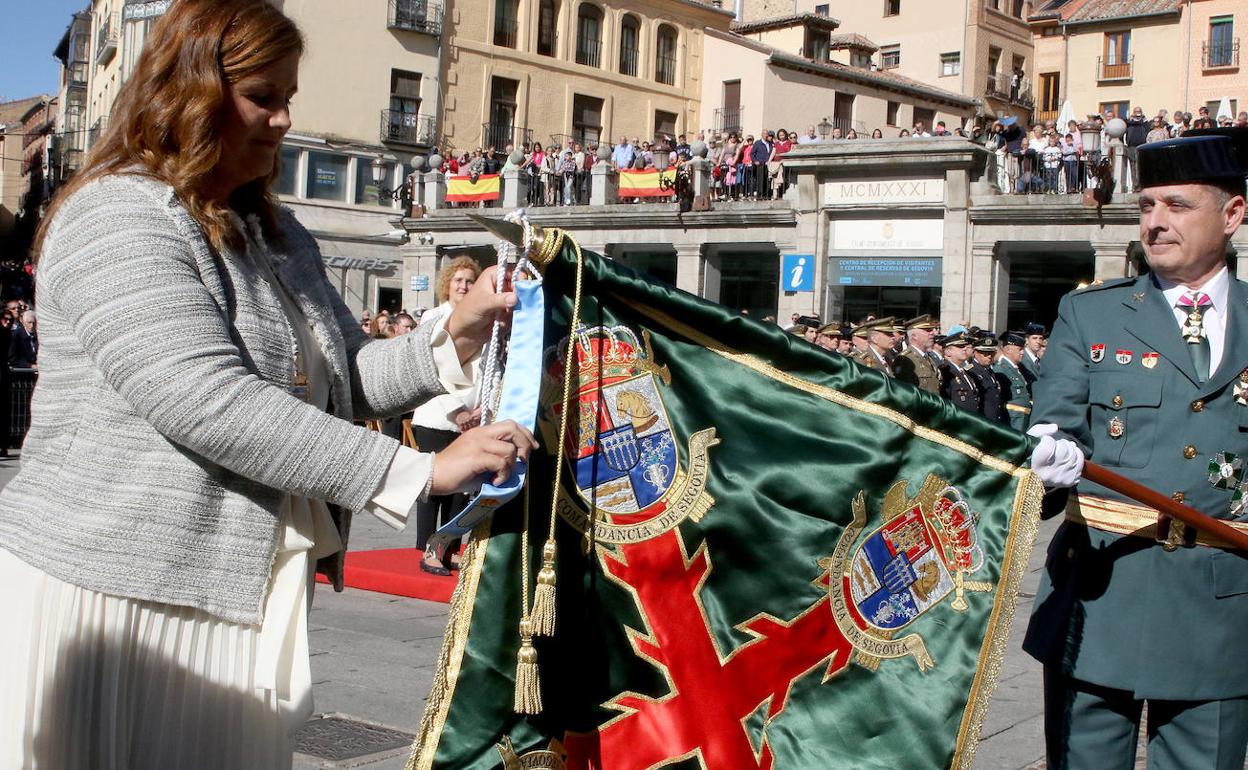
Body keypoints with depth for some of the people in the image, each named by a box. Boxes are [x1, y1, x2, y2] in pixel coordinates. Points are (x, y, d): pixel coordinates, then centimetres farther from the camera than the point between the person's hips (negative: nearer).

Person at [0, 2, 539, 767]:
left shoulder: (279, 236, 16)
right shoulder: (117, 218, -13)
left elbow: (343, 375, 14)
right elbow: (207, 403, -24)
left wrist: (449, 343, -6)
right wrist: (419, 470, -24)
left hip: (243, 600, 8)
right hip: (117, 594, -7)